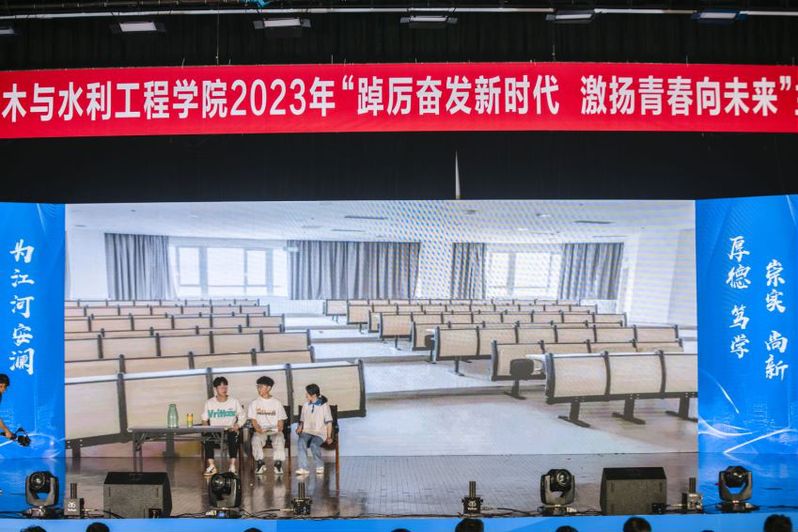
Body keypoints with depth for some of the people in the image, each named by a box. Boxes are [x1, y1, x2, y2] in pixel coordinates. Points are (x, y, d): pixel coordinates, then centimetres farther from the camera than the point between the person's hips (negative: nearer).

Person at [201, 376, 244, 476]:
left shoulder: (234, 401, 7)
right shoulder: (209, 403, 8)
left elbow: (242, 417, 8)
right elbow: (204, 420, 11)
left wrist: (237, 425, -11)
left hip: (230, 430, -1)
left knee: (233, 437, -36)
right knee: (208, 438, -33)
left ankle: (233, 466, -33)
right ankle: (211, 465, -30)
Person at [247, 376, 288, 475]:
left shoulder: (277, 403, 11)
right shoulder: (254, 403, 10)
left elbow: (281, 420, 9)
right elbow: (253, 420, 4)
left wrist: (279, 429, -11)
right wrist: (259, 429, -15)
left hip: (275, 430, 0)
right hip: (260, 430, 0)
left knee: (279, 439, -34)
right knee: (256, 439, -33)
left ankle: (278, 464, -24)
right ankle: (260, 463, -18)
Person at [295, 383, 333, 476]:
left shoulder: (324, 406, 3)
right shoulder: (305, 406, 15)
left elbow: (329, 422, 2)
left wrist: (329, 437, -7)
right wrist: (299, 427, -2)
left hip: (320, 433, -3)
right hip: (307, 432, 3)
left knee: (314, 444, -35)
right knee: (301, 442, -32)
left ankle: (320, 467, -11)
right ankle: (303, 468, -34)